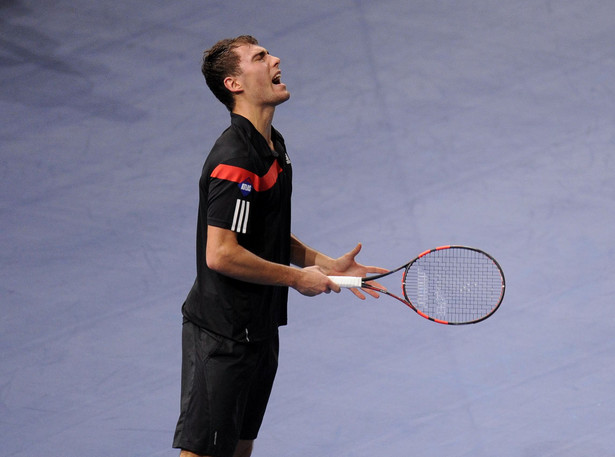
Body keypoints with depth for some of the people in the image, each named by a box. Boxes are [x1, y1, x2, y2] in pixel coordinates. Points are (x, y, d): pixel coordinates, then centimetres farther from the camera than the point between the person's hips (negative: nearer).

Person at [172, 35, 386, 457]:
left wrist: (325, 263, 8)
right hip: (222, 333, -10)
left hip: (259, 327, 10)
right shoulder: (235, 160, -22)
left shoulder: (273, 145, 11)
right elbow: (221, 254, -26)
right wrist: (297, 277, -16)